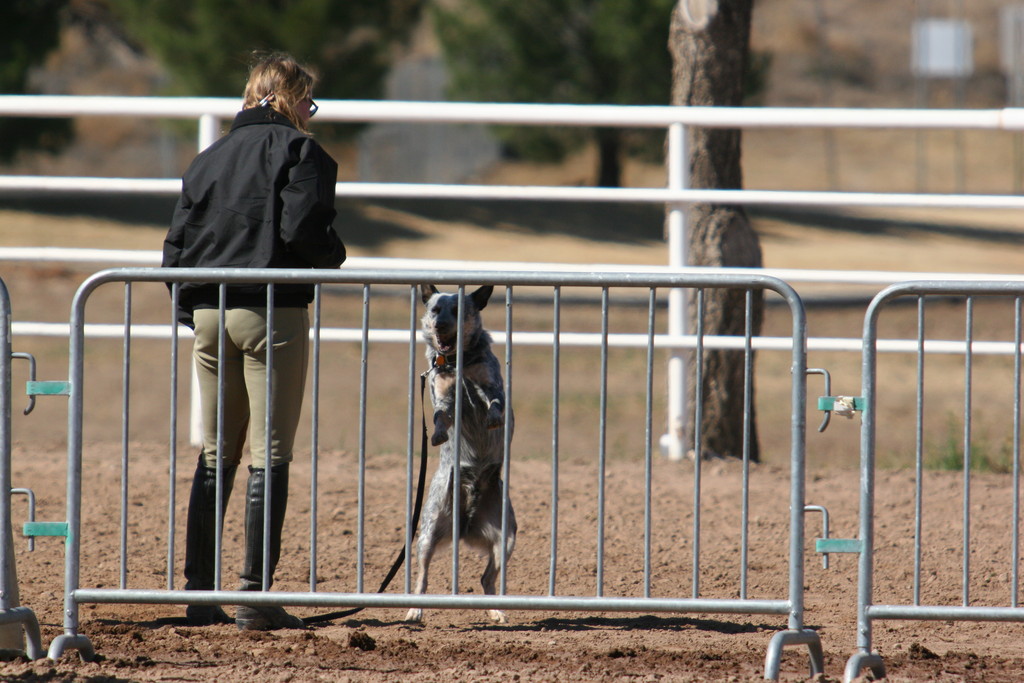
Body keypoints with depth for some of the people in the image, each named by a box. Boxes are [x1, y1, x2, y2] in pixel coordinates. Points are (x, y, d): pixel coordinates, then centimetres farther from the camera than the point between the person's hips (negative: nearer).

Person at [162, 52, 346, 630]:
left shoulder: (209, 158, 15)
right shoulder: (298, 149, -3)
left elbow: (177, 245, 12)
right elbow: (301, 228, -17)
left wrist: (191, 315, 16)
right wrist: (335, 255, 3)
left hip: (209, 315, 6)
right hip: (273, 312, -6)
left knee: (215, 456, 13)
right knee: (271, 456, -3)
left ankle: (200, 591, 12)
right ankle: (256, 596, -7)